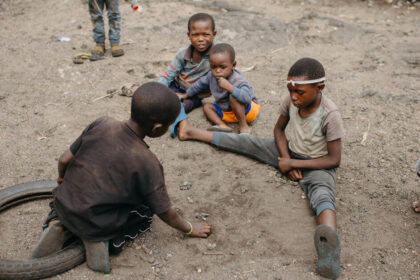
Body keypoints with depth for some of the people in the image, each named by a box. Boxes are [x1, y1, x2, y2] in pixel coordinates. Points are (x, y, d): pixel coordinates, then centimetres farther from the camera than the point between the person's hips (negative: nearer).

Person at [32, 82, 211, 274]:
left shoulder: (101, 125, -9)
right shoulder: (148, 164, -18)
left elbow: (64, 160, 0)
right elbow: (165, 213, -7)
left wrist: (62, 179, 23)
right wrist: (190, 229, 12)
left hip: (63, 206, 4)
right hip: (97, 224, -4)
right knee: (145, 210, 20)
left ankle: (60, 226, 9)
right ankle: (106, 240, -2)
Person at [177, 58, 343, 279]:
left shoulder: (330, 115, -27)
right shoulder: (292, 100, -12)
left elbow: (334, 160, -22)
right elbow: (279, 129, 5)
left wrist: (293, 163, -21)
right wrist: (286, 159, -11)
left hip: (316, 165, -5)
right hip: (288, 153, 6)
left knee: (322, 192, -36)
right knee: (246, 142, -2)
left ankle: (329, 240, -69)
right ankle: (192, 132, 14)